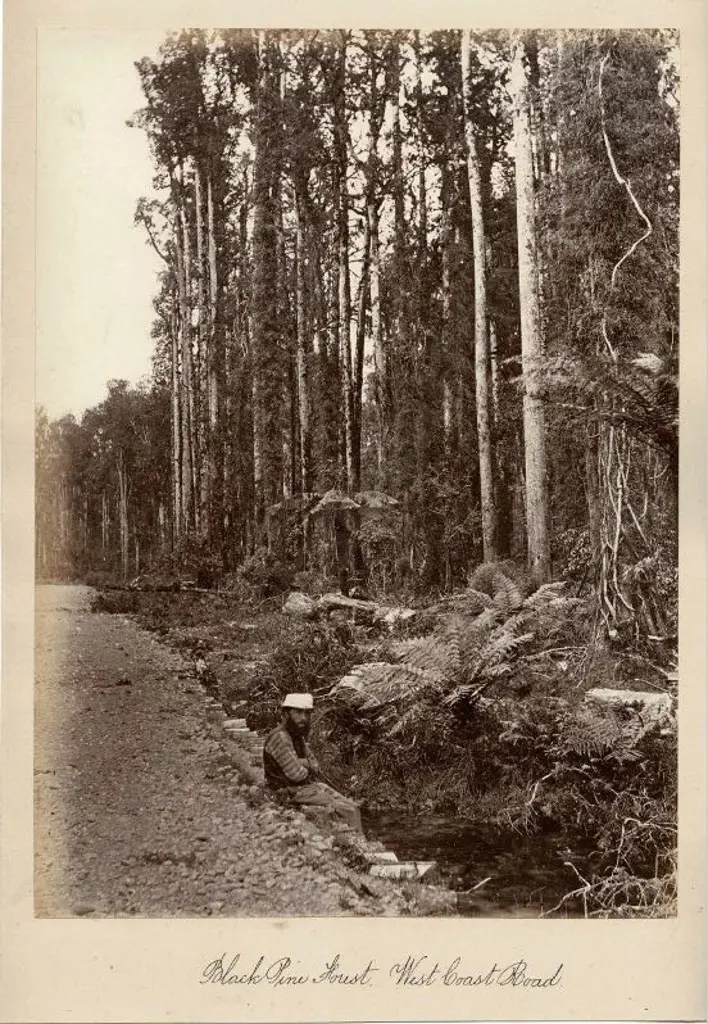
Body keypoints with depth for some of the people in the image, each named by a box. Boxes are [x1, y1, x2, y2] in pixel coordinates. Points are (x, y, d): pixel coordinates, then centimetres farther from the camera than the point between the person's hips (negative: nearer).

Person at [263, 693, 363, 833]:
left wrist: (304, 763, -14)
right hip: (294, 792, -9)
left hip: (311, 785, 9)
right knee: (349, 812, -14)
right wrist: (308, 767, -2)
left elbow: (314, 764, 8)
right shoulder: (280, 737, -20)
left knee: (353, 808, -3)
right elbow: (296, 774, -23)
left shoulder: (298, 736, 11)